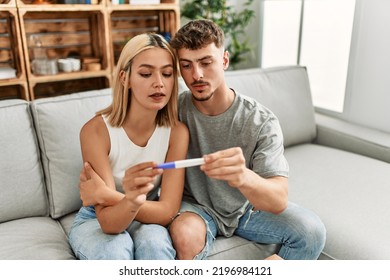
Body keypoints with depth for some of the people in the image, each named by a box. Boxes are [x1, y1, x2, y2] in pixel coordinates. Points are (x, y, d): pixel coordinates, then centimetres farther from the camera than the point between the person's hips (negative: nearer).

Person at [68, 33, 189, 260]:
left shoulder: (177, 132, -18)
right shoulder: (96, 130, -25)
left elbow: (167, 212, -18)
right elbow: (109, 222, -27)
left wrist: (107, 194, -28)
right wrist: (131, 200, -49)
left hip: (146, 220, 2)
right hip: (96, 220, -1)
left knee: (156, 244, -31)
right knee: (115, 251, -33)